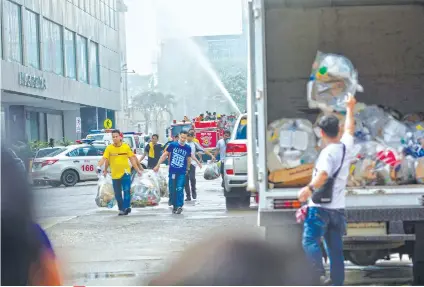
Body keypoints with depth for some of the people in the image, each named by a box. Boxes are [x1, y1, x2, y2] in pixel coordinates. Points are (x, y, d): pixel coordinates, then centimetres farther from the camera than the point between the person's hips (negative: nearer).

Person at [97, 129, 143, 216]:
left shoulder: (126, 147, -1)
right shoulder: (109, 148, -2)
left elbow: (132, 158, 6)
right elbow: (104, 158, -8)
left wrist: (137, 170, 6)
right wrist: (99, 166, -25)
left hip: (125, 173, -1)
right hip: (115, 174, 2)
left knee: (126, 190, -16)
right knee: (117, 194, 7)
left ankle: (126, 207, -14)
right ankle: (121, 209, 21)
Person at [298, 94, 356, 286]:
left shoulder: (328, 152, -16)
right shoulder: (346, 146, 7)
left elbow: (323, 174, -34)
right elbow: (349, 129, 28)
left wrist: (310, 188, -51)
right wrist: (349, 108, 43)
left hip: (320, 207, -8)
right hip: (338, 208, 8)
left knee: (310, 242, -9)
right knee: (335, 249, 8)